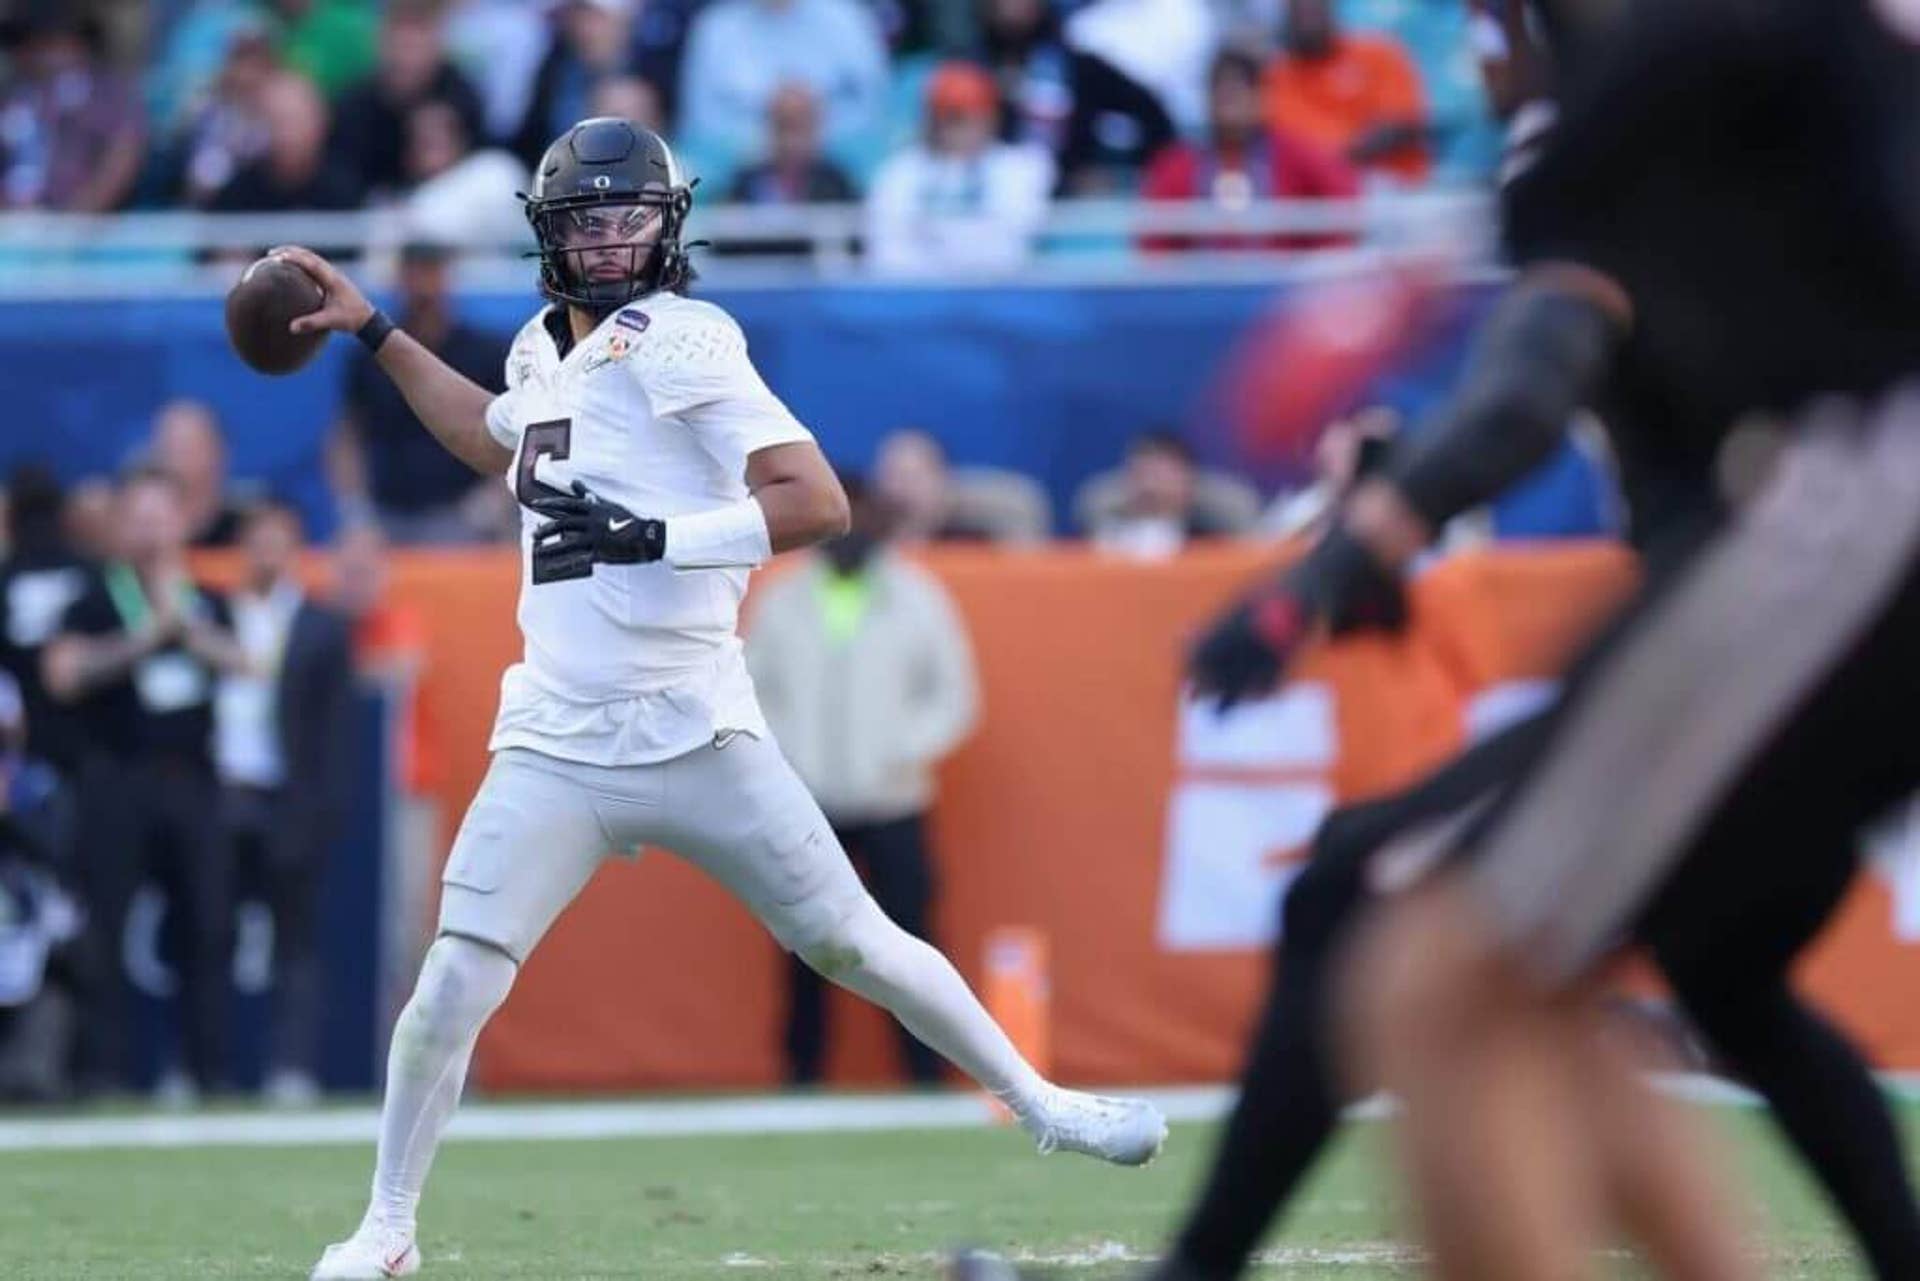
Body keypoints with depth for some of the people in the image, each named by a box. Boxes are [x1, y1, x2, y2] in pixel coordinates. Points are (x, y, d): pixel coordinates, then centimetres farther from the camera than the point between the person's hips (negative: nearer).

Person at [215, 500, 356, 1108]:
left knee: (296, 939, 0)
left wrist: (329, 807, -7)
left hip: (288, 804, -2)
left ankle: (294, 1068, 0)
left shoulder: (322, 629, 5)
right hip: (221, 800, 2)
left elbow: (337, 727, 1)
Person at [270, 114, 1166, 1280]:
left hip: (694, 734, -4)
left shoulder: (678, 343, -10)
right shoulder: (545, 350, 11)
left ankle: (1038, 1103, 21)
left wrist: (654, 536, -26)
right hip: (557, 747, 4)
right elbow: (505, 445, 36)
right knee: (456, 985, -7)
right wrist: (375, 332, 34)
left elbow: (818, 503, -20)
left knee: (850, 941, 2)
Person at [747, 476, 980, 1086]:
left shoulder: (918, 599, 3)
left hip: (892, 802, -1)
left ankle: (926, 1075, -3)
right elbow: (751, 690, 13)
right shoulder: (781, 603, 8)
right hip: (805, 805, 1)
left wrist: (910, 751, -7)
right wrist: (780, 753, -2)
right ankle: (802, 1075, 6)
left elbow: (955, 694, 7)